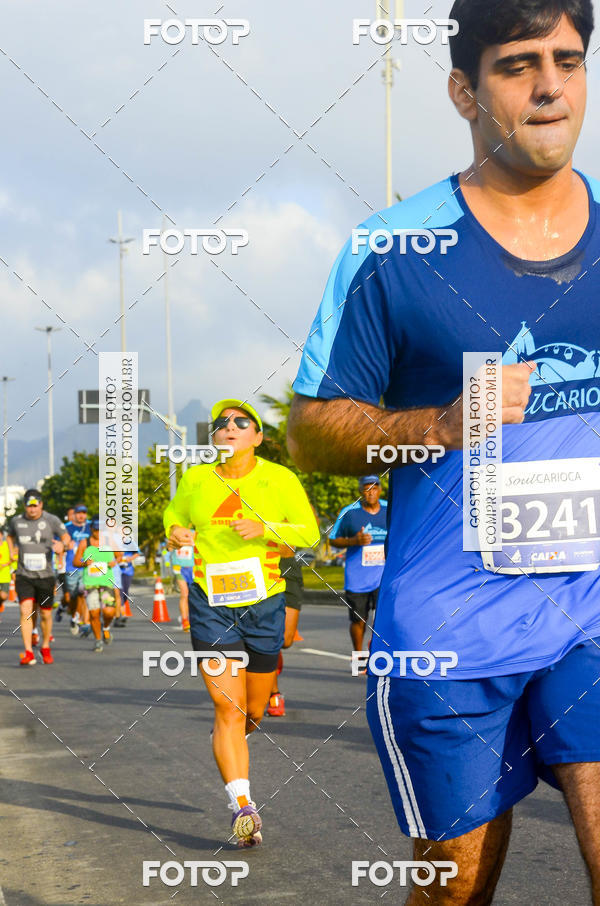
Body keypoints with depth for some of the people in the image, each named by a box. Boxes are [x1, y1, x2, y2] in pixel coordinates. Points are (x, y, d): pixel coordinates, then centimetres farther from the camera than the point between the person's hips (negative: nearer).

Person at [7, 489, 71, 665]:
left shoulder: (51, 520, -5)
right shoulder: (16, 521, 3)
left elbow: (66, 536, 4)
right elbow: (10, 535, 25)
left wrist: (62, 544, -18)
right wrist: (12, 550, 10)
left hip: (45, 576, 0)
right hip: (23, 576, 0)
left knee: (46, 614, 9)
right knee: (26, 611, -17)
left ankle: (45, 647, 33)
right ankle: (28, 653, -19)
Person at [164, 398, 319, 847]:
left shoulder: (280, 479, -1)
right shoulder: (195, 480, 4)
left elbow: (310, 532, 1)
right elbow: (174, 513, 22)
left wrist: (266, 529, -15)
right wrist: (175, 532, -1)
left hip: (264, 605, 1)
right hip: (211, 604, 0)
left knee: (253, 711, 13)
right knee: (227, 708, -12)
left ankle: (230, 736, 48)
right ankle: (243, 805, -12)